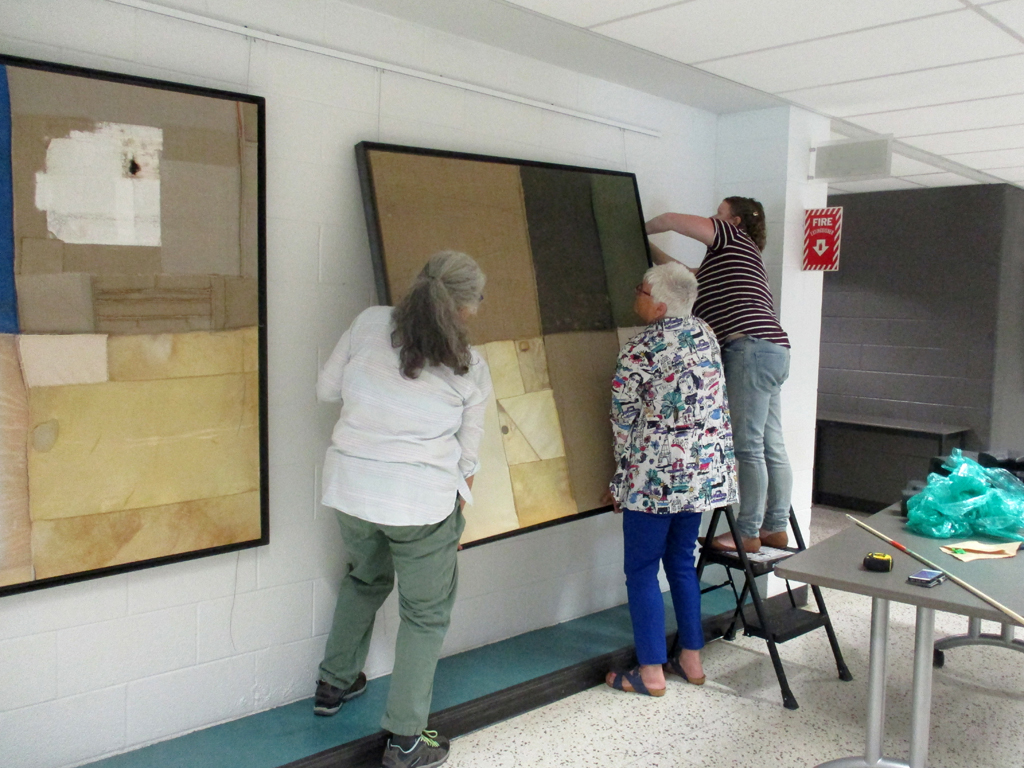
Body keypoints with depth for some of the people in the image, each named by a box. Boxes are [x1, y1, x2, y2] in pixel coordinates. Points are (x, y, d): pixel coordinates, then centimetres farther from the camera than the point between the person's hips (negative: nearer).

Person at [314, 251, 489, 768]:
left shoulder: (369, 323, -2)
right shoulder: (471, 369, -5)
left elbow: (326, 390, 5)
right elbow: (467, 455, 2)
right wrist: (456, 517, 17)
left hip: (350, 486, 4)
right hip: (423, 500, -4)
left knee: (364, 578, 31)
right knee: (425, 613, 13)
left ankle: (334, 684, 45)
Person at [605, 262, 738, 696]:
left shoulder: (641, 350, -14)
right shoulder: (705, 335, 7)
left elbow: (624, 420, -10)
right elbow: (716, 403, 14)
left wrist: (623, 477, 1)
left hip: (657, 474, -8)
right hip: (704, 470, 8)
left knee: (641, 569, 4)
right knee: (681, 561, 19)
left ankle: (651, 672, 11)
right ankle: (691, 659, 26)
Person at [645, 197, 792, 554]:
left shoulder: (734, 238, 4)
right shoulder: (735, 257, 29)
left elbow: (673, 220, -1)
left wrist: (640, 230, 16)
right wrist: (650, 249, 32)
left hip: (751, 347, -10)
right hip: (772, 351, 10)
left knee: (747, 447, -9)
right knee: (771, 448, 10)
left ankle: (748, 534, -6)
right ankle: (776, 527, 15)